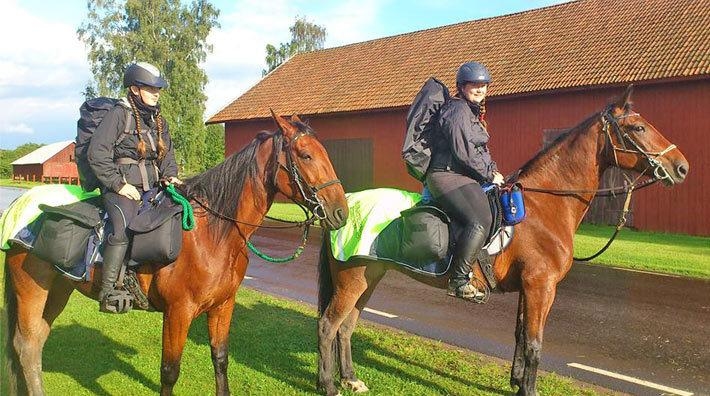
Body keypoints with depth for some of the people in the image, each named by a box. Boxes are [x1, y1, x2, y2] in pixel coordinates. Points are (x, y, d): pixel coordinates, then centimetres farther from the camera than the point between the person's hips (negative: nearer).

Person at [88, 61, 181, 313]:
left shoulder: (158, 120, 18)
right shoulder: (119, 114, -5)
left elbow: (167, 154, 23)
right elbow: (97, 154, -11)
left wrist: (170, 175, 2)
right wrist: (119, 185, -15)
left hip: (151, 187, 8)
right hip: (122, 188, -8)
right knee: (124, 228, -28)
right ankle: (108, 293, -25)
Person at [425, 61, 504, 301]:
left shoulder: (473, 112, 23)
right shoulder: (457, 108, -9)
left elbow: (481, 150, 29)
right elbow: (464, 152, -18)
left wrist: (493, 170, 12)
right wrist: (490, 174, -10)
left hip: (466, 178, 11)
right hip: (448, 177, -11)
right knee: (480, 220, -29)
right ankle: (458, 281, -27)